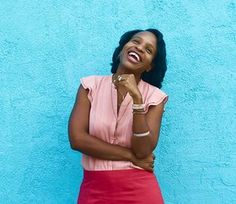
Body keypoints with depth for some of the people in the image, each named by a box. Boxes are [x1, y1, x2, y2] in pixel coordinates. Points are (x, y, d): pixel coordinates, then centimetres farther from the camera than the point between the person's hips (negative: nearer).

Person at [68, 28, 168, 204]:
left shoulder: (154, 96, -3)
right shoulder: (91, 85, -1)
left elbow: (143, 151, -13)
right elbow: (77, 139, -10)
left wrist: (137, 97, -21)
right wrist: (131, 156, -10)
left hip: (139, 187, 0)